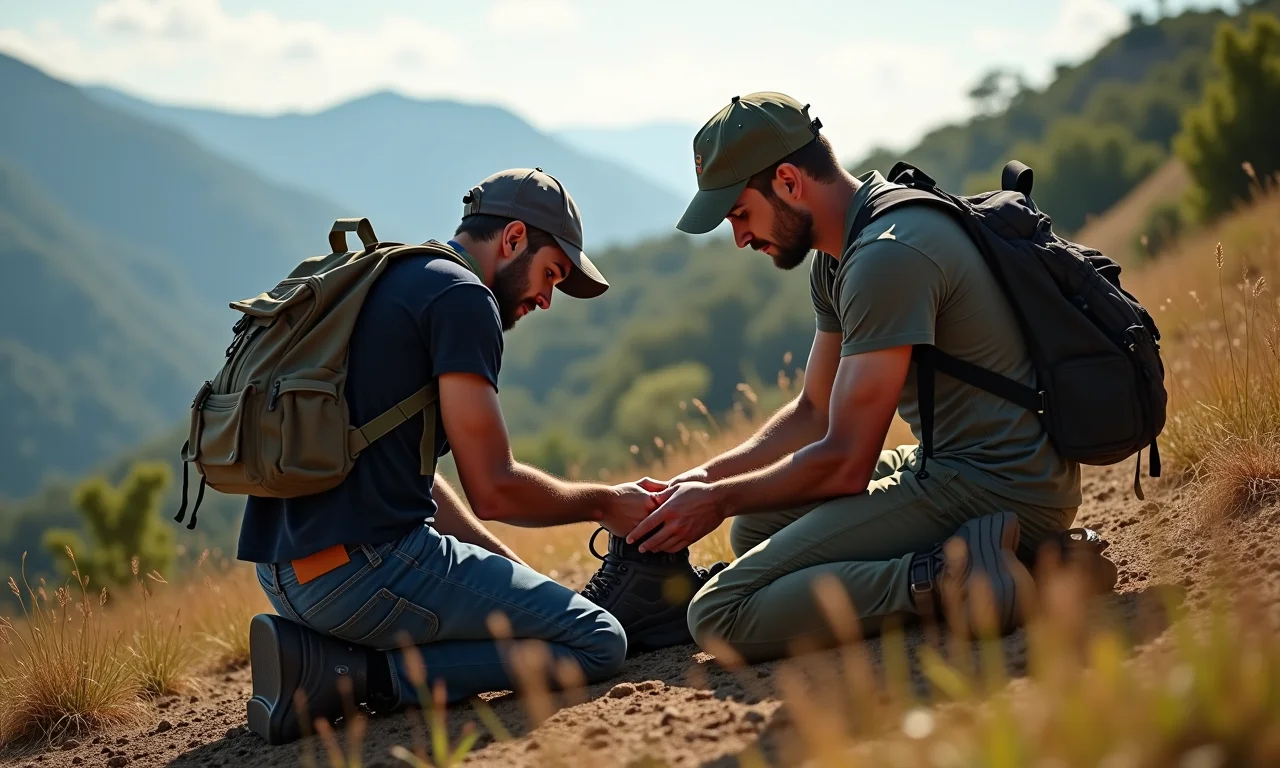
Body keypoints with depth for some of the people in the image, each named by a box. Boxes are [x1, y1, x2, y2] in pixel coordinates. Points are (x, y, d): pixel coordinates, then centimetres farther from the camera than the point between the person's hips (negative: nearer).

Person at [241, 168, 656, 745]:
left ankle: (313, 646, 7)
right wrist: (604, 503, 7)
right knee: (597, 641, -5)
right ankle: (355, 673, -12)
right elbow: (494, 490, -10)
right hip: (364, 563, -10)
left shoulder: (386, 282, 24)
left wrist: (519, 573, 22)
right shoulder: (463, 297, -6)